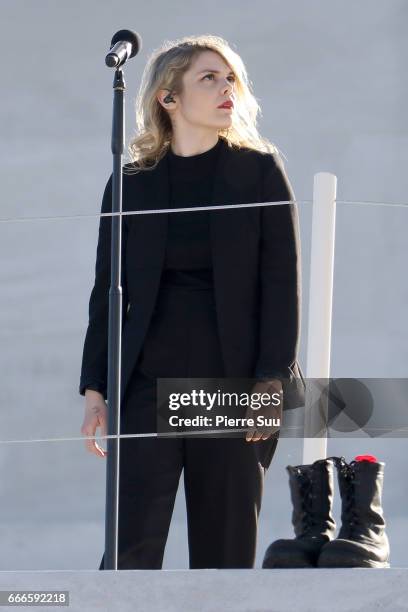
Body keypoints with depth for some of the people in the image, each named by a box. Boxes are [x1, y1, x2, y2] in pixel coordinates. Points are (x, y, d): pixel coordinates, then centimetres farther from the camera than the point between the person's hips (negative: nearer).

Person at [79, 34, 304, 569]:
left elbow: (282, 281, 0)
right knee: (131, 545, -10)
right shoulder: (131, 183, 8)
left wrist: (272, 382, -10)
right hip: (148, 384, 1)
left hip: (234, 384, 0)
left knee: (226, 546, 2)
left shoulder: (259, 170, 5)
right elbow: (107, 290, 10)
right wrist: (94, 389, 3)